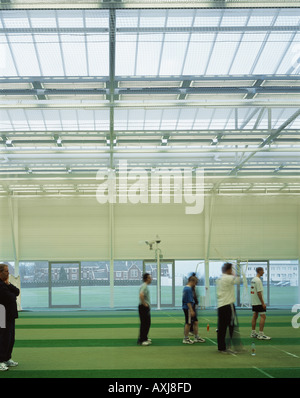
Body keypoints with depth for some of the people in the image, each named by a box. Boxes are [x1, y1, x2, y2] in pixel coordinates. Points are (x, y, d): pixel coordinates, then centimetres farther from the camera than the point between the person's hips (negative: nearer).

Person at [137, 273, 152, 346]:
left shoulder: (145, 286, 15)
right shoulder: (144, 286, -18)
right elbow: (141, 295, -34)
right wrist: (144, 304, -23)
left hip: (146, 308, 10)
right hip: (144, 307, -10)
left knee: (147, 323, 16)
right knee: (144, 324, -7)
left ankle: (144, 338, 25)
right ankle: (141, 340, -4)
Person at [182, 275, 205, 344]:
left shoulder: (186, 288, 14)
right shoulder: (188, 289, -18)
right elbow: (188, 301, -22)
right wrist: (191, 310, -23)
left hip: (191, 308, 11)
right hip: (188, 308, -11)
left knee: (195, 322, 14)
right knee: (188, 323, -2)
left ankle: (196, 337, 22)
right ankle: (186, 339, 7)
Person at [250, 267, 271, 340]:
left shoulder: (253, 279, 12)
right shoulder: (258, 280, -18)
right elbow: (259, 292, -22)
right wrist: (263, 303, -19)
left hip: (254, 302, 10)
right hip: (259, 302, -10)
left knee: (255, 316, 13)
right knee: (263, 316, -8)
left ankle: (253, 333, 17)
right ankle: (261, 334, -10)